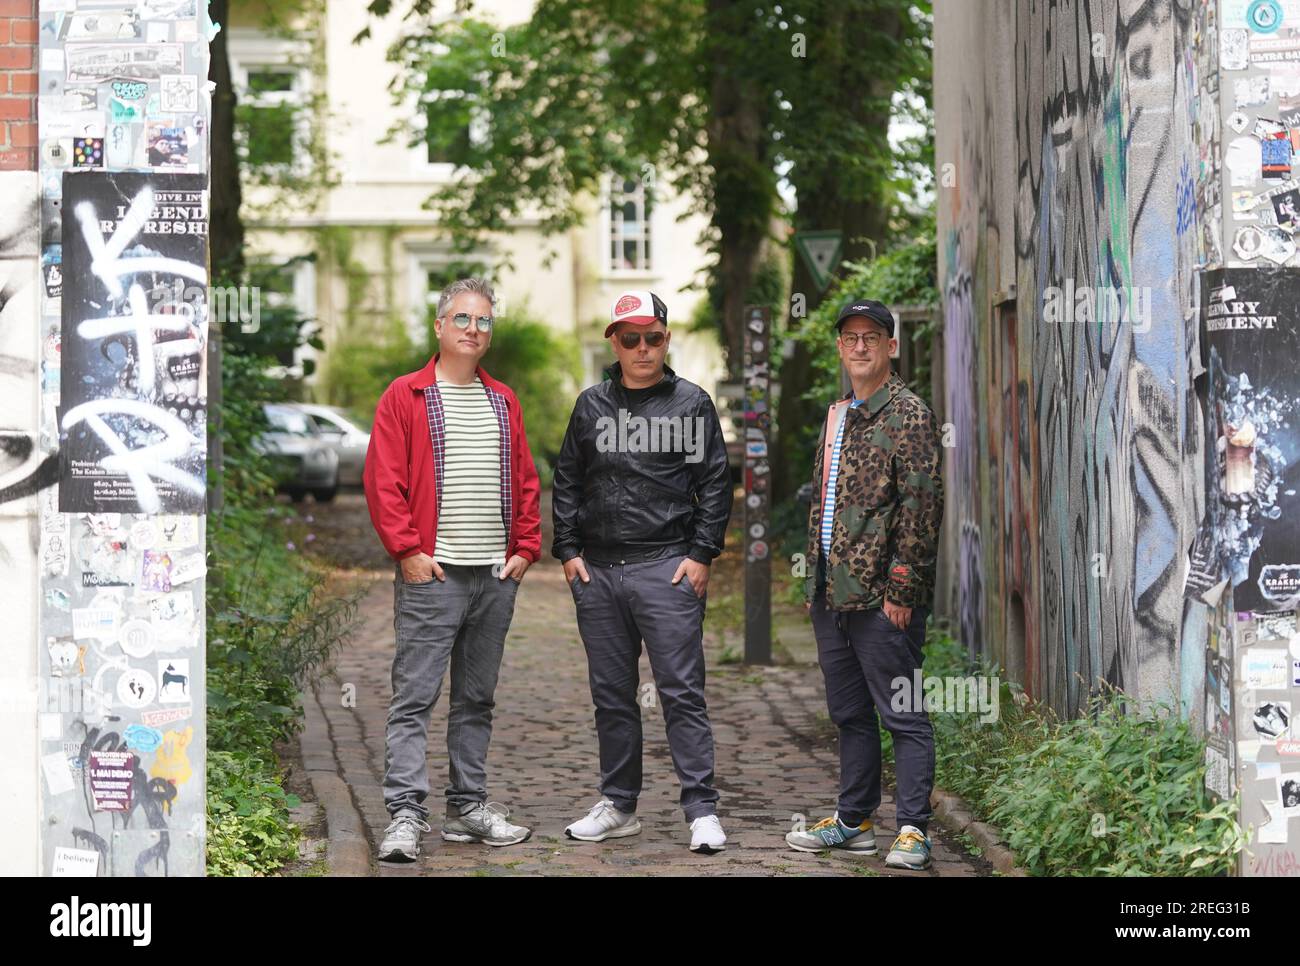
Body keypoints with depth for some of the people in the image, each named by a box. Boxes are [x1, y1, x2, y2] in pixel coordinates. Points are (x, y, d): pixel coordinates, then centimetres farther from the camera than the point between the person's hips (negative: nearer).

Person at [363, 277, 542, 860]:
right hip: (431, 574, -5)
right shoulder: (406, 396, 0)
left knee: (476, 700, 12)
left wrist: (525, 548, 7)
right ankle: (405, 814, -8)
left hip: (497, 577, 5)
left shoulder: (503, 402, 15)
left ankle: (469, 808, 19)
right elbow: (383, 480, -6)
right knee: (414, 698, -7)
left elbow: (525, 482, 18)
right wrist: (406, 549, -13)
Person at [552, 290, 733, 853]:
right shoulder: (591, 406, 13)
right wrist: (568, 551, 6)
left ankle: (702, 810, -5)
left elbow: (715, 484, 3)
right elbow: (567, 483, 16)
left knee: (682, 692, -7)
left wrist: (702, 555, -6)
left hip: (667, 569, -4)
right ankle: (619, 806, 18)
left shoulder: (691, 404, 4)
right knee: (611, 696, 9)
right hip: (598, 573, 4)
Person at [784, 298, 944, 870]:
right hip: (831, 591, 8)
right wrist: (815, 579, 17)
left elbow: (921, 508, -14)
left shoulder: (908, 416, -8)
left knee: (903, 716, -3)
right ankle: (853, 822, 23)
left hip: (881, 595, -8)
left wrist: (901, 590, -17)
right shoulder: (836, 416, 17)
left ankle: (912, 831, 0)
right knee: (849, 714, 15)